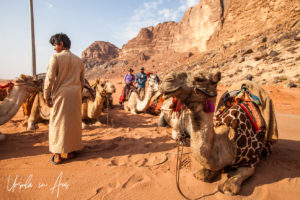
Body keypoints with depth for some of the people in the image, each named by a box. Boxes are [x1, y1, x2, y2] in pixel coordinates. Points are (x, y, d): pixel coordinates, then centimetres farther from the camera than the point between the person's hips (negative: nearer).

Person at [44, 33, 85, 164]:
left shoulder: (56, 57, -6)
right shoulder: (78, 60, 10)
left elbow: (49, 78, -11)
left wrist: (46, 96, -3)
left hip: (60, 94, -4)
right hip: (75, 95, 4)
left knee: (58, 123, 4)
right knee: (74, 122, 11)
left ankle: (58, 155, 9)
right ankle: (71, 151, 21)